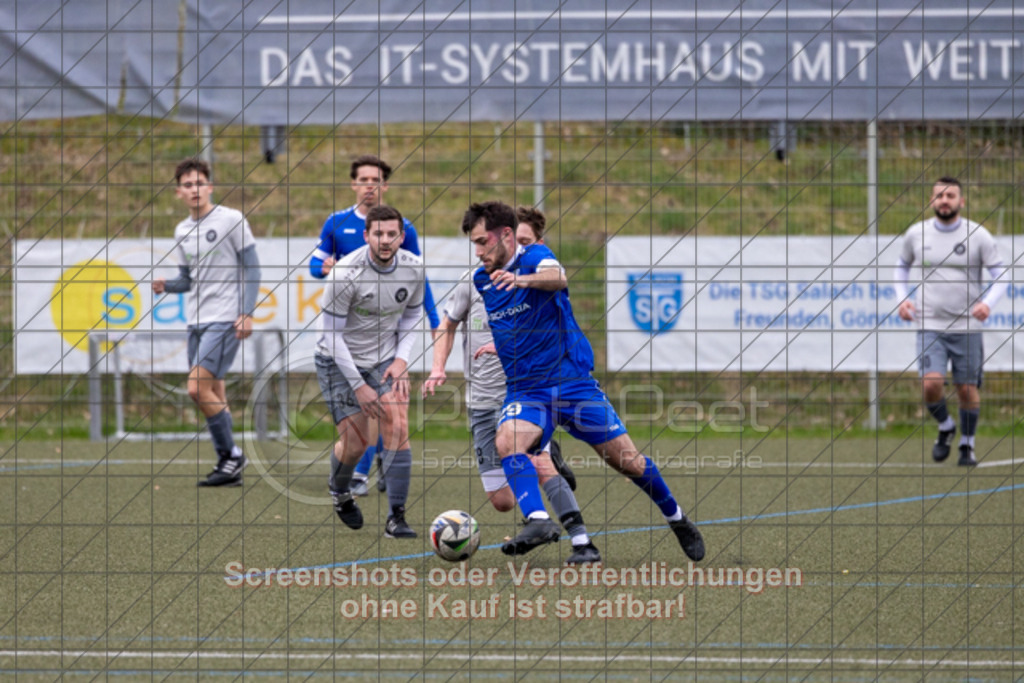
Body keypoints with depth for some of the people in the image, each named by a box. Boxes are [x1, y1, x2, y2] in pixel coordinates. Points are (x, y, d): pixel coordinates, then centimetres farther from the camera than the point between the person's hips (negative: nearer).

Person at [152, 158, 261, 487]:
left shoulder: (232, 220, -5)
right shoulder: (182, 231, 13)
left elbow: (252, 269, -4)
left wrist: (246, 313, -13)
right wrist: (166, 286, -2)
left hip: (225, 318, -7)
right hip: (197, 320, 7)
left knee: (197, 388, -17)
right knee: (213, 395, 6)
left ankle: (231, 456, -6)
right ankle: (231, 470, 11)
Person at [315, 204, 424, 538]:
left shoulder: (414, 268, -9)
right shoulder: (345, 273, -24)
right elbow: (331, 333, -18)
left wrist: (402, 359, -5)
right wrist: (358, 386, -19)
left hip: (385, 359, 3)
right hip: (339, 361, -3)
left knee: (397, 426, -17)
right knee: (355, 441, -4)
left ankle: (397, 518, -15)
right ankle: (339, 491, 32)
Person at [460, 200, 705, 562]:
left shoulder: (535, 256, -12)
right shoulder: (480, 280, 6)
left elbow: (558, 278, -38)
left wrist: (524, 279, -58)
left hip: (573, 380, -4)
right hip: (525, 391, 4)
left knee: (628, 461, 1)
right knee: (506, 441, -30)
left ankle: (677, 519, 25)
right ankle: (536, 521, -41)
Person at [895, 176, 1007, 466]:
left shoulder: (979, 236, -4)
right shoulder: (916, 234, 2)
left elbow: (1001, 274, 0)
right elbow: (902, 265, 21)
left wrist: (987, 302, -19)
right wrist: (902, 298, 4)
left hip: (966, 326, 0)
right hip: (930, 325, 1)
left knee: (967, 388, 3)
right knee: (931, 383, -17)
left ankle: (967, 445, 24)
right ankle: (945, 427, 13)